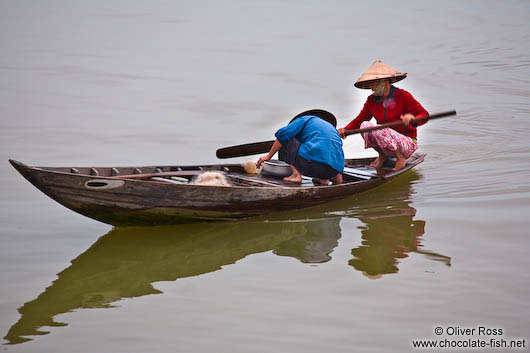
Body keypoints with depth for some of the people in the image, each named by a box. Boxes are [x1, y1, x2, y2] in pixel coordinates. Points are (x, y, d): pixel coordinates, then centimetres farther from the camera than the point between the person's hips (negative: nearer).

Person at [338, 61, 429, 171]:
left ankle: (400, 158, -13)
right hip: (387, 144, 6)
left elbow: (424, 115, -15)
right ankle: (382, 155, 4)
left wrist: (413, 119, -38)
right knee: (365, 125, -16)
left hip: (407, 144, -6)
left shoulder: (402, 96, -11)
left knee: (377, 129, -28)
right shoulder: (372, 100, 4)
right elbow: (359, 120, 1)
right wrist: (345, 130, -19)